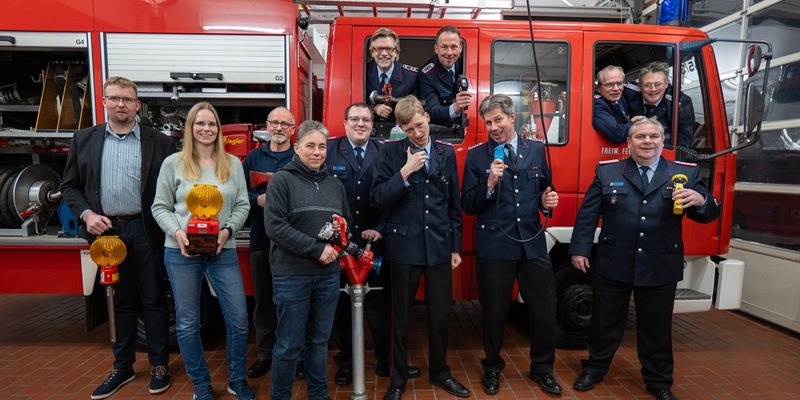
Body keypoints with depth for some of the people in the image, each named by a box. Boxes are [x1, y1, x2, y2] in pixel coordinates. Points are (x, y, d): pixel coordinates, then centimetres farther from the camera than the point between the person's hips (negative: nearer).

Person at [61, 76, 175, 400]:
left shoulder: (159, 142, 0)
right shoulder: (84, 140, 7)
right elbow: (70, 185, 9)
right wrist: (86, 214, -7)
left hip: (145, 230, -2)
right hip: (106, 230, 3)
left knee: (153, 299, 6)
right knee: (122, 301, 14)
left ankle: (159, 365, 20)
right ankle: (122, 366, 28)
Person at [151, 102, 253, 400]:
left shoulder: (232, 164, 5)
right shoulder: (173, 163, 1)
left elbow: (242, 205, 5)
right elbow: (160, 207, 3)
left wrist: (228, 230, -12)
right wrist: (176, 232, -14)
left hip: (223, 251, 1)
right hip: (181, 252, -1)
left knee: (238, 318, 3)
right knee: (188, 322, 10)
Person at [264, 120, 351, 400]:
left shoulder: (335, 184, 12)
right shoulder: (282, 180, -4)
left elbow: (348, 224, 18)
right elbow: (274, 226, -14)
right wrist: (316, 249, -17)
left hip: (329, 275, 5)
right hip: (292, 275, -5)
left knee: (319, 340, 16)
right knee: (289, 344, 4)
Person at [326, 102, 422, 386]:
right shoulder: (328, 150, 1)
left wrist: (380, 229, -9)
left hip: (374, 242, 0)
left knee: (380, 303, 8)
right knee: (340, 305, 12)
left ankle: (386, 361, 25)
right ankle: (345, 362, 30)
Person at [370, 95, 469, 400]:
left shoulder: (447, 153, 6)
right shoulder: (390, 152, -2)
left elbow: (454, 204, 9)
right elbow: (377, 199, -9)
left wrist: (455, 247, 9)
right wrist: (405, 172, -19)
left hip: (439, 247, 3)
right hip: (405, 246, -2)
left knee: (440, 314, 12)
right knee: (401, 317, 10)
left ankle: (439, 371, 35)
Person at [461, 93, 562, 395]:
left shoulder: (537, 150, 7)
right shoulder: (476, 156, -1)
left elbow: (544, 191, 15)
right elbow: (468, 207, -4)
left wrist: (547, 201, -7)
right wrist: (489, 184, -19)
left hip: (533, 243, 3)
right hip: (493, 246, -2)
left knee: (545, 308, 10)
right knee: (494, 310, 10)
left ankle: (542, 368, 34)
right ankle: (492, 368, 33)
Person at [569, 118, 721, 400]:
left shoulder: (686, 173, 2)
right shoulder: (607, 172, 2)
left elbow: (708, 214, 1)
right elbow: (587, 214, 1)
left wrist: (700, 201, -22)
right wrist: (579, 249, -4)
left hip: (661, 269, 1)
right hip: (613, 265, 0)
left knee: (657, 327, 15)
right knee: (605, 322, 14)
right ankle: (595, 368, 35)